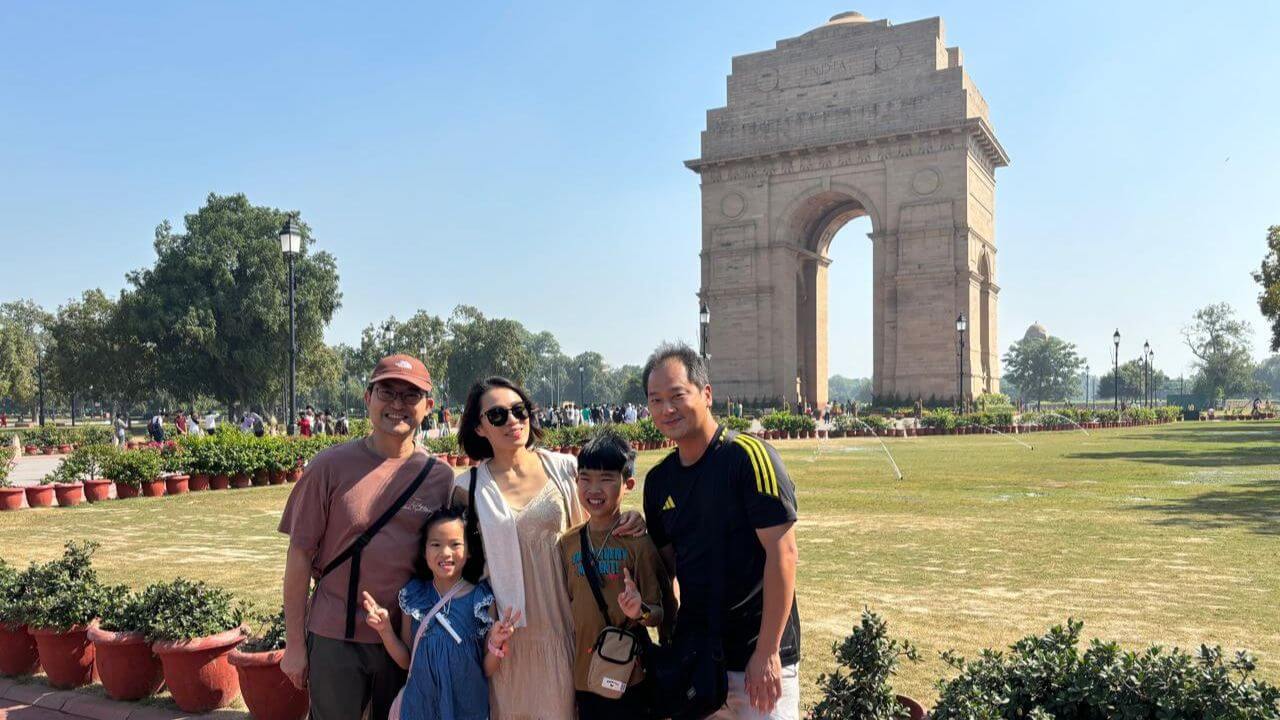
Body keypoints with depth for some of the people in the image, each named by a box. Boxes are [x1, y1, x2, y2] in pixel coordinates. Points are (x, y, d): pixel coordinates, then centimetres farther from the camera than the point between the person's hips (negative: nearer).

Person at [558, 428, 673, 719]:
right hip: (585, 674, 4)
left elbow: (661, 614, -9)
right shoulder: (568, 543, 2)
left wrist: (640, 612, -28)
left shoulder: (639, 540, -12)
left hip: (630, 676, -4)